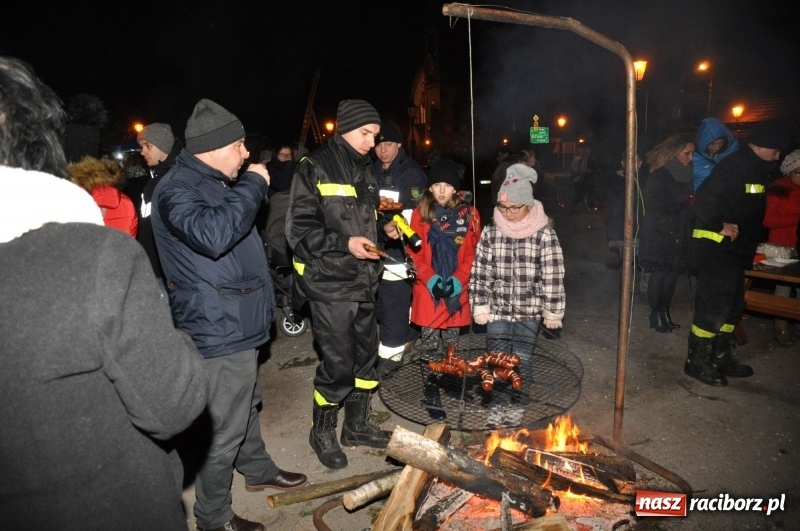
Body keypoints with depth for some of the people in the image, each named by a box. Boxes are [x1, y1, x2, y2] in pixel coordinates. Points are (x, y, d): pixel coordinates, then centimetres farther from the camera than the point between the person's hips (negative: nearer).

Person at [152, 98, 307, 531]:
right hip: (219, 330, -11)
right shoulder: (177, 189, -17)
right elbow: (212, 233, -37)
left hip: (236, 324, 11)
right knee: (223, 430, 1)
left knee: (246, 403, 25)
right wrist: (253, 184, -26)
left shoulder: (211, 183, 16)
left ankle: (257, 470, 45)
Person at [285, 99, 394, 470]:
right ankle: (322, 431, 24)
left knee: (366, 357, 14)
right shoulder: (314, 168, -9)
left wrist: (382, 231, 3)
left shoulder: (364, 171, 14)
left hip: (364, 283, 7)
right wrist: (344, 243, -22)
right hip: (330, 285, -7)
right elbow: (299, 229, -14)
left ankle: (357, 425, 34)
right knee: (338, 364, -1)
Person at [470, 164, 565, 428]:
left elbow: (553, 276, -7)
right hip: (498, 308, 2)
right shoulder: (490, 232, -3)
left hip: (529, 310, -2)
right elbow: (479, 272, 0)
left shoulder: (544, 234, -10)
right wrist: (480, 307, 0)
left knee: (522, 359, 7)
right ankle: (500, 404, 27)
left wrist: (553, 312, -5)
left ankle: (517, 404, 29)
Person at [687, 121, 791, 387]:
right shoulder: (733, 166, -15)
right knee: (714, 306, -6)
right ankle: (697, 361, 6)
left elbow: (752, 211, 19)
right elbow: (705, 199, -25)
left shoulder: (757, 169, 15)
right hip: (715, 247, -10)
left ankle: (721, 357, 29)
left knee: (732, 305, 16)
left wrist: (750, 242, 8)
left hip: (735, 248, 10)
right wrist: (720, 226, -18)